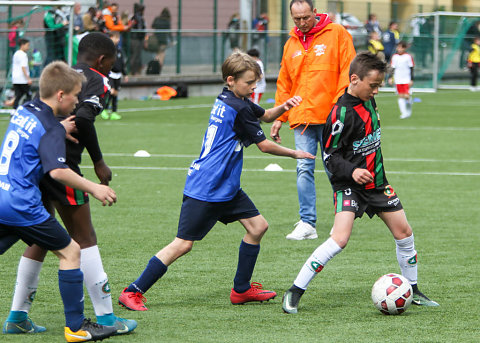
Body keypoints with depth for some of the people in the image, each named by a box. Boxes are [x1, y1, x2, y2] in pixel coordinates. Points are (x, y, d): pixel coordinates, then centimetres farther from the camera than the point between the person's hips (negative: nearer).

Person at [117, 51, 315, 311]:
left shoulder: (226, 100, 10)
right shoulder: (238, 109, -17)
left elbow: (265, 116, 26)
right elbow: (264, 145, -9)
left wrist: (284, 107, 4)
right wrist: (294, 154, 5)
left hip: (226, 188, 10)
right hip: (205, 190, -10)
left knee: (257, 226, 9)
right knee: (183, 244, -9)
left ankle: (241, 289, 18)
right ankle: (133, 292, -5)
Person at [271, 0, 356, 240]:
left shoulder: (337, 34, 0)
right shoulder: (291, 44, 14)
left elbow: (347, 71, -5)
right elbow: (284, 84, 20)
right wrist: (279, 117, 14)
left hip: (330, 117, -3)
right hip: (301, 118, 4)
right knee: (304, 169, -6)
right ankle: (307, 223, -7)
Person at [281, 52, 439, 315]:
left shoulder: (368, 101, 5)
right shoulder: (341, 113, -21)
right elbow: (330, 155, -17)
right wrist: (351, 171, -32)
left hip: (376, 182, 8)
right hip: (349, 185, -8)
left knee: (404, 233, 9)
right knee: (340, 238, -22)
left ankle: (413, 292, 27)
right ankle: (295, 292, -14)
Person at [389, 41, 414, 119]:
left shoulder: (408, 56, -3)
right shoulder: (394, 57, 6)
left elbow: (411, 69, 0)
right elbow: (393, 68, 11)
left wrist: (411, 80, -4)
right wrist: (391, 78, 2)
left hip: (407, 80, -3)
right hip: (398, 80, 3)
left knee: (406, 96, -10)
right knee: (400, 96, 0)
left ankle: (409, 109, 17)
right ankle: (403, 112, 2)